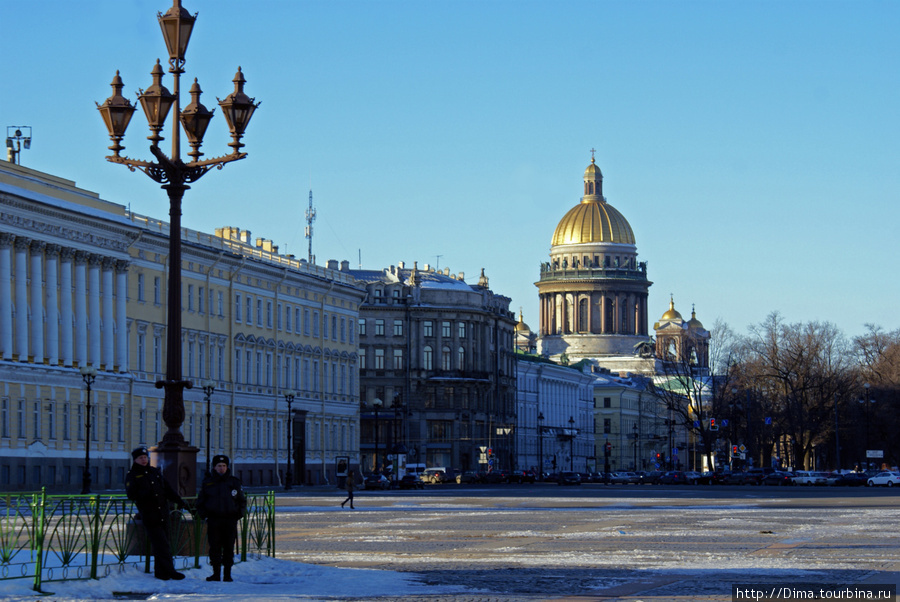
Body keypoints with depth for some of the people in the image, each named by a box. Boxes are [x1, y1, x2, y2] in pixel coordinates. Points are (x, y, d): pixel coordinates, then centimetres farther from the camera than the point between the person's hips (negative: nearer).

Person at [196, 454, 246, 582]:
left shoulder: (235, 482, 9)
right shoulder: (207, 483, 9)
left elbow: (242, 501, 15)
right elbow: (200, 502, 16)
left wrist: (239, 514, 0)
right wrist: (203, 514, 1)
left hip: (230, 520, 0)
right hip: (213, 521, 0)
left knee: (229, 548, 1)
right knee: (215, 547, -2)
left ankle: (227, 574, 6)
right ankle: (216, 574, 3)